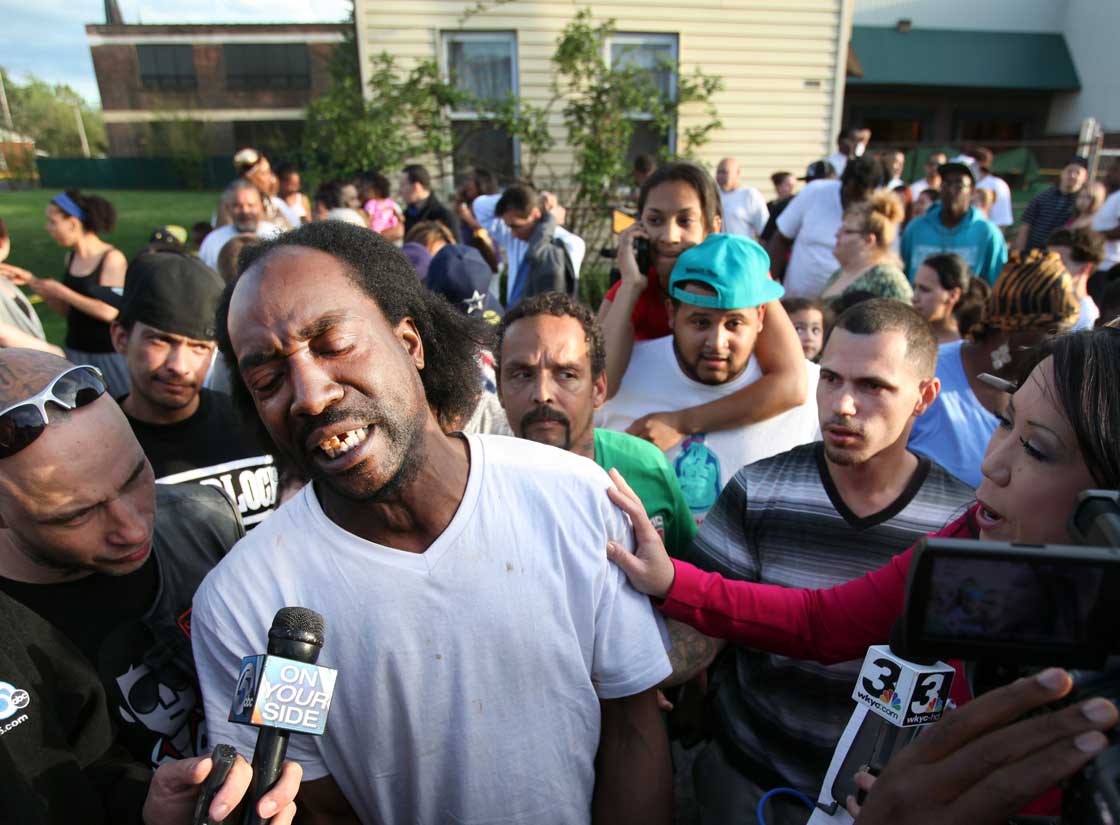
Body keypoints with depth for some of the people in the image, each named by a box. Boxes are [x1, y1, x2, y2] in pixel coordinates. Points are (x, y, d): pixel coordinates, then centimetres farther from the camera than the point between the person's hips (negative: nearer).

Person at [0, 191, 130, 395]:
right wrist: (31, 281, 5)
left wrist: (59, 290, -12)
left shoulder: (112, 259, -13)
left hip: (109, 355, -6)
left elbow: (108, 311, -21)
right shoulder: (71, 257, 7)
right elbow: (67, 309, 14)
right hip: (75, 351, 6)